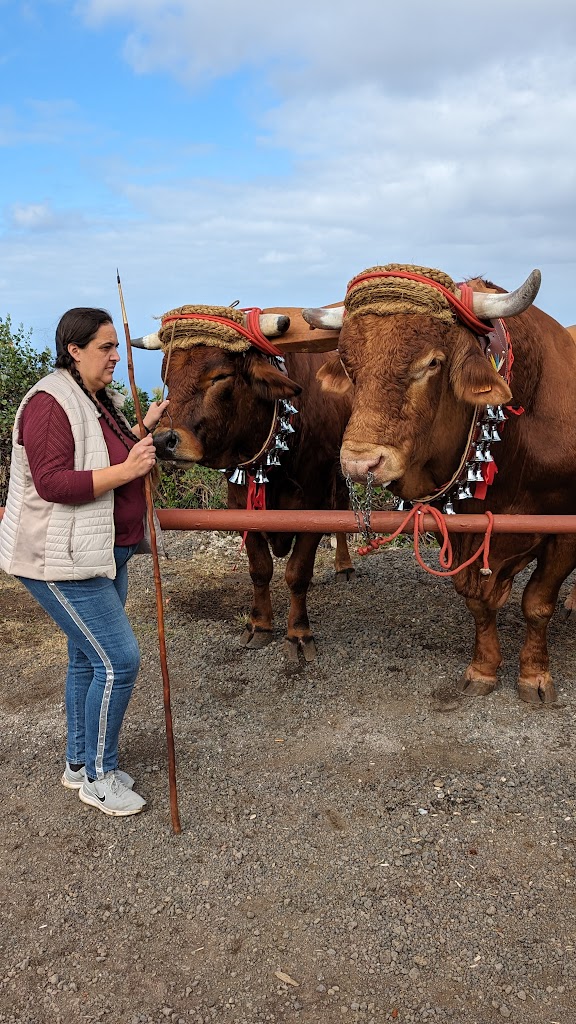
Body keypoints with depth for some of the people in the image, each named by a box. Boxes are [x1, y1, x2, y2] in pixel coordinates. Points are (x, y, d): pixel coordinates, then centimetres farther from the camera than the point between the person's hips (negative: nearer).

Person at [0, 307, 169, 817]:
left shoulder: (101, 400, 12)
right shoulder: (50, 402, -18)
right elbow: (52, 483, -25)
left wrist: (143, 429, 8)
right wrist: (127, 470, -28)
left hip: (104, 554, 10)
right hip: (61, 560, -10)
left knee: (88, 658, 17)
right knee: (120, 660, -9)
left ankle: (80, 764, 33)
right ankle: (98, 777, 9)